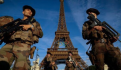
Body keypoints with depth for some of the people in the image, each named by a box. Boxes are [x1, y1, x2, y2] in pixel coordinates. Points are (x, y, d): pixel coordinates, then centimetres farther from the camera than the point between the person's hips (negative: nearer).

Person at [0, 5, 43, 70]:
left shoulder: (34, 23, 28)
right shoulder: (16, 22, 35)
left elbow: (40, 34, 13)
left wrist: (31, 26, 2)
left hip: (23, 44, -2)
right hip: (10, 44, 3)